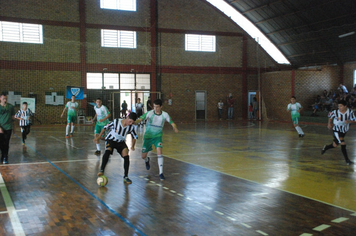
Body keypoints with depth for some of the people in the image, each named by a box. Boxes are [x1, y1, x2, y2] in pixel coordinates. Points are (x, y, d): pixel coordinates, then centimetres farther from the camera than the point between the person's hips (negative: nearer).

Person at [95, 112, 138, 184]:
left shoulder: (132, 127, -16)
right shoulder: (116, 122, -22)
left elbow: (134, 136, 3)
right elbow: (105, 127, -6)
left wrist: (132, 146, -6)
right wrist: (98, 137, 1)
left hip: (121, 142, 2)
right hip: (110, 140, -2)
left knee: (126, 156, -18)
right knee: (108, 150, -33)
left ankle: (125, 177, -5)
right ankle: (101, 170, -31)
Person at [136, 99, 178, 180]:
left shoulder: (164, 115, -9)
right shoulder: (149, 113, -16)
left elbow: (172, 123, 0)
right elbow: (140, 119, -27)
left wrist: (175, 128, -23)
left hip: (158, 136, 0)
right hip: (148, 136, 0)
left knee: (159, 151, -24)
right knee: (143, 156, 5)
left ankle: (161, 173, -16)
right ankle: (147, 160, 46)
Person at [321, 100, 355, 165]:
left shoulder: (350, 112, -12)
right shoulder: (335, 112, -16)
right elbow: (330, 116, 4)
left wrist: (349, 121, -25)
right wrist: (329, 124, 0)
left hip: (344, 131, 4)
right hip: (337, 130, -3)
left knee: (335, 145, 12)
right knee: (343, 144, -16)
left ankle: (326, 147, 43)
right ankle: (347, 160, -6)